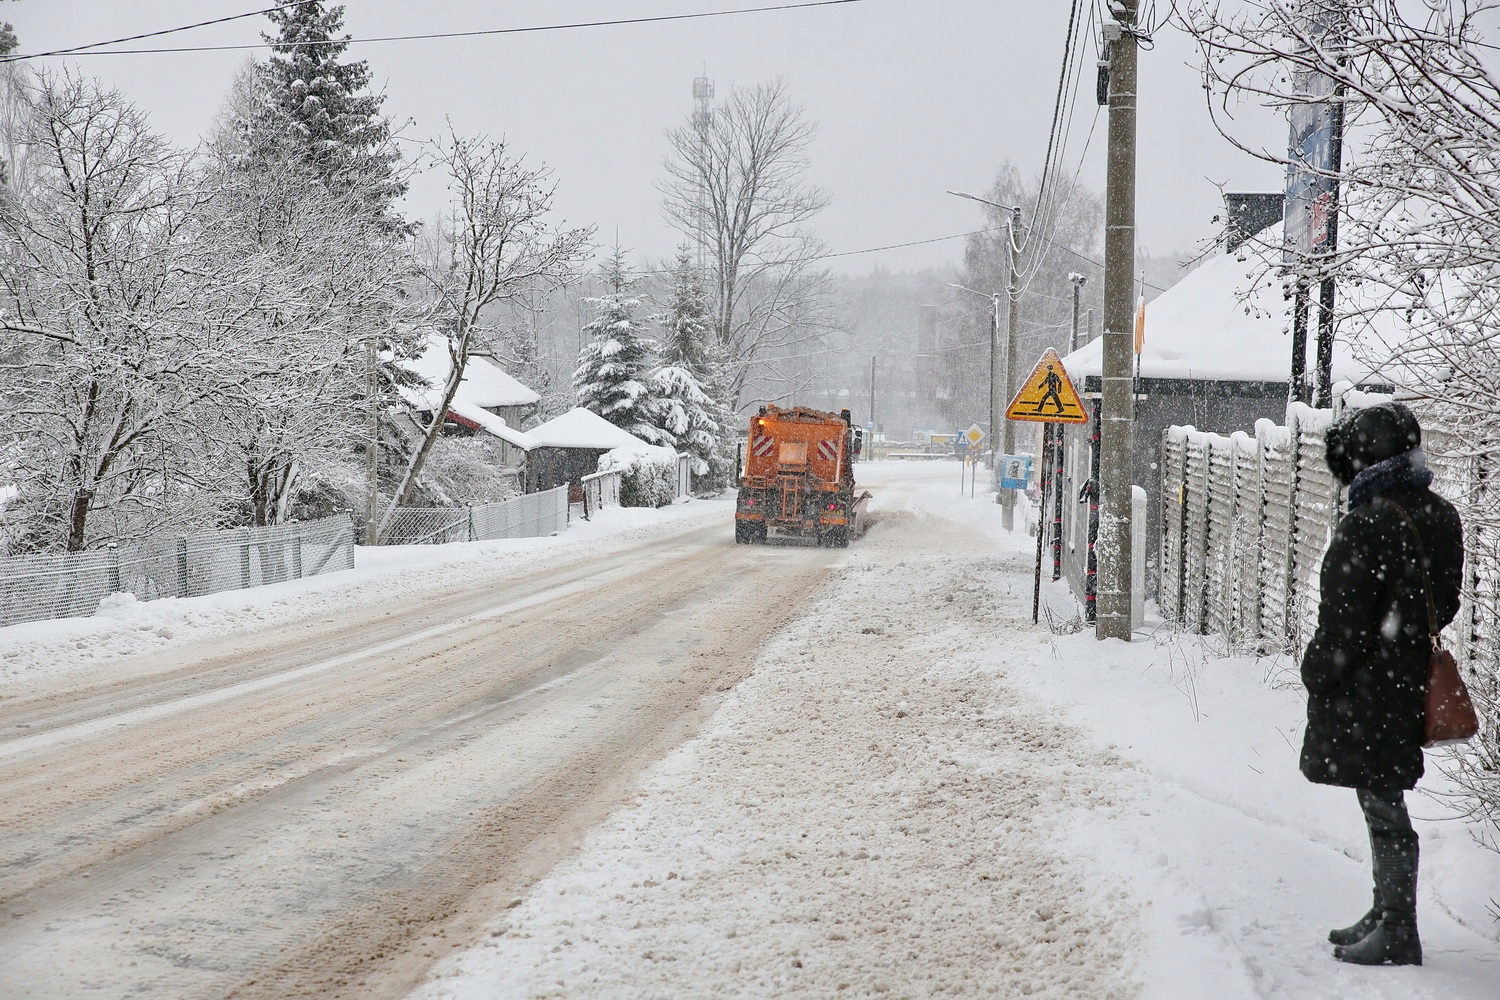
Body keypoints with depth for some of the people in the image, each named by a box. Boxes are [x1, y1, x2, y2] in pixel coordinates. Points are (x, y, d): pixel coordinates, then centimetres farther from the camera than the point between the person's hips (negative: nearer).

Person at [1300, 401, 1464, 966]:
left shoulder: (1366, 527, -20)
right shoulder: (1441, 518, 7)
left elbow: (1344, 625, -17)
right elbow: (1445, 604, 16)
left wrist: (1318, 678, -5)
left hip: (1365, 693, -9)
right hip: (1411, 689, 9)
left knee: (1382, 807, -3)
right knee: (1386, 802, 18)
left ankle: (1397, 935, 2)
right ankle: (1389, 915, 29)